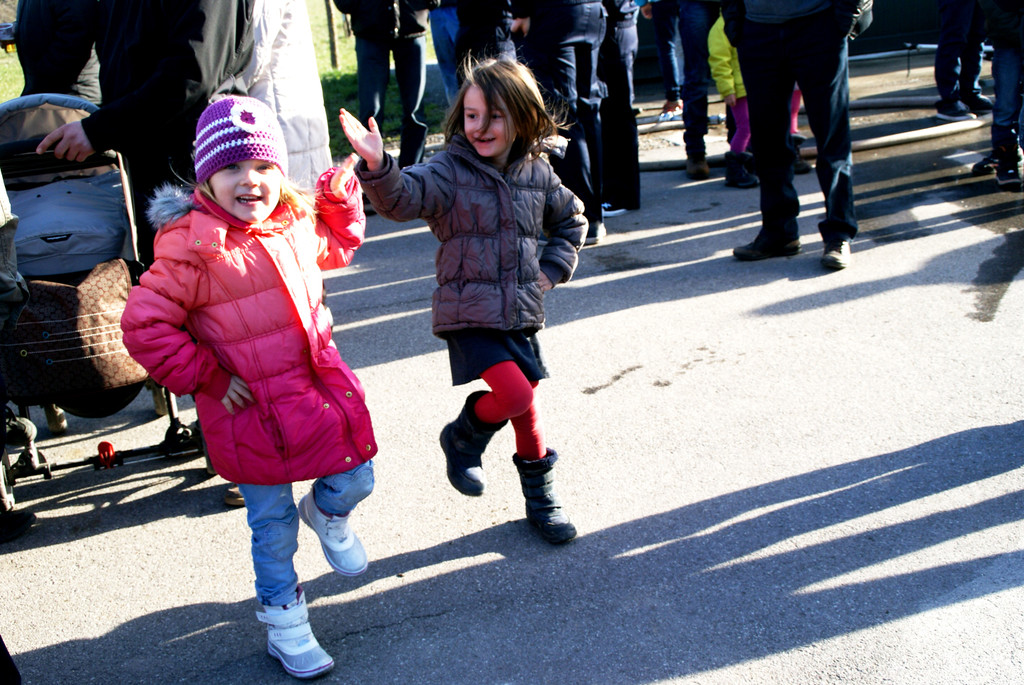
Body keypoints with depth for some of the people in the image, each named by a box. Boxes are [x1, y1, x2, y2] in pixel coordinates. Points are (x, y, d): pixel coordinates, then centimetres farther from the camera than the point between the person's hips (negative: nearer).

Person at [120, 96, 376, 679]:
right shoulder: (194, 247, -19)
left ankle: (327, 513, 53)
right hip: (251, 410, -5)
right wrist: (208, 379, -14)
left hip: (321, 385, 5)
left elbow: (338, 246, 23)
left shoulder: (297, 222, 0)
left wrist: (340, 194, 7)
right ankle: (285, 625, 32)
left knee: (356, 478, 15)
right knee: (272, 526, 10)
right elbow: (145, 325, -17)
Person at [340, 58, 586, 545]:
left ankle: (540, 497, 31)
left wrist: (552, 269, 10)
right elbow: (403, 197, -27)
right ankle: (463, 438, 11)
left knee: (526, 406, 11)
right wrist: (377, 165, -47)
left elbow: (571, 219, 23)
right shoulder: (450, 171, -9)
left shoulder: (537, 172, 6)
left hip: (522, 312, 5)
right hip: (469, 314, -4)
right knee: (514, 396, -20)